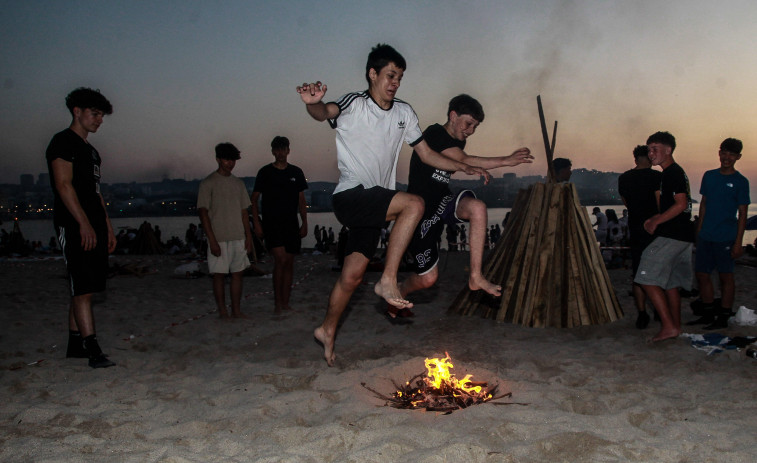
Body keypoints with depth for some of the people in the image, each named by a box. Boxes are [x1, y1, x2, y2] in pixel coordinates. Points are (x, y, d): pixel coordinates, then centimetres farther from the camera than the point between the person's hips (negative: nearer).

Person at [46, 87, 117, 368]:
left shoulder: (91, 151, 23)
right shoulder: (63, 142, -4)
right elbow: (63, 185, -14)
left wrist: (108, 228, 19)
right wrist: (84, 223, -21)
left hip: (94, 228, 9)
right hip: (74, 227, -9)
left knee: (83, 289, 9)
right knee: (83, 288, -11)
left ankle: (75, 344, 16)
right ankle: (92, 349, -13)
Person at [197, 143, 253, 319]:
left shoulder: (238, 183, 12)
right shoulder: (208, 183, -6)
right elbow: (203, 213, -10)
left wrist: (249, 236, 8)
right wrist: (212, 241, -15)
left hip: (238, 238, 5)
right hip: (219, 239, -5)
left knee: (238, 273, 7)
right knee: (219, 275, 0)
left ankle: (236, 310, 16)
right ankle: (222, 312, 9)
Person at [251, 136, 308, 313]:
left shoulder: (296, 172, 10)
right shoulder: (265, 172, 2)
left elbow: (301, 200, 15)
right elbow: (254, 199, 4)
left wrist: (304, 222, 8)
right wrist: (256, 223, -4)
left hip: (291, 224, 4)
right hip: (271, 223, -4)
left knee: (289, 263, 5)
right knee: (280, 259, -17)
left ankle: (285, 303, 12)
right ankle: (277, 301, -7)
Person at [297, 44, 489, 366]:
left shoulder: (403, 113, 13)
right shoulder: (355, 104, -7)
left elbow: (426, 153, 18)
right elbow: (325, 113, -29)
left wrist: (466, 168, 11)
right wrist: (313, 103, -53)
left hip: (375, 204, 7)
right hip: (350, 197, -7)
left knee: (353, 275, 8)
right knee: (414, 204, -27)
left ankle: (327, 330, 25)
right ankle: (388, 280, -22)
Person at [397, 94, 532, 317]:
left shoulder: (457, 142, 11)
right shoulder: (435, 134, -16)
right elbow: (465, 162, -29)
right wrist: (506, 160, -31)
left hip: (441, 204, 7)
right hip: (421, 212, -7)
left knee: (478, 207, -27)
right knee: (427, 278, -2)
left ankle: (475, 276, -21)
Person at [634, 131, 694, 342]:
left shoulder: (673, 173, -13)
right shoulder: (672, 173, 19)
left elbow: (681, 204, -22)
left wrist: (656, 221, -14)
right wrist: (654, 219, 13)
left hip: (672, 237, -10)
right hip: (681, 237, 11)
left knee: (648, 279, -10)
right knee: (670, 282, 15)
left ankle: (668, 326, -10)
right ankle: (676, 327, 21)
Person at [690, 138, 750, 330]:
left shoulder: (740, 182, -4)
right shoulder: (709, 176, 10)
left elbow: (742, 214, -5)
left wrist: (738, 242, -10)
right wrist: (699, 230, 13)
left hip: (726, 238, -5)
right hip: (706, 235, 5)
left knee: (725, 276, 2)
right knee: (701, 274, 8)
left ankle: (723, 318, 10)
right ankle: (708, 314, 21)